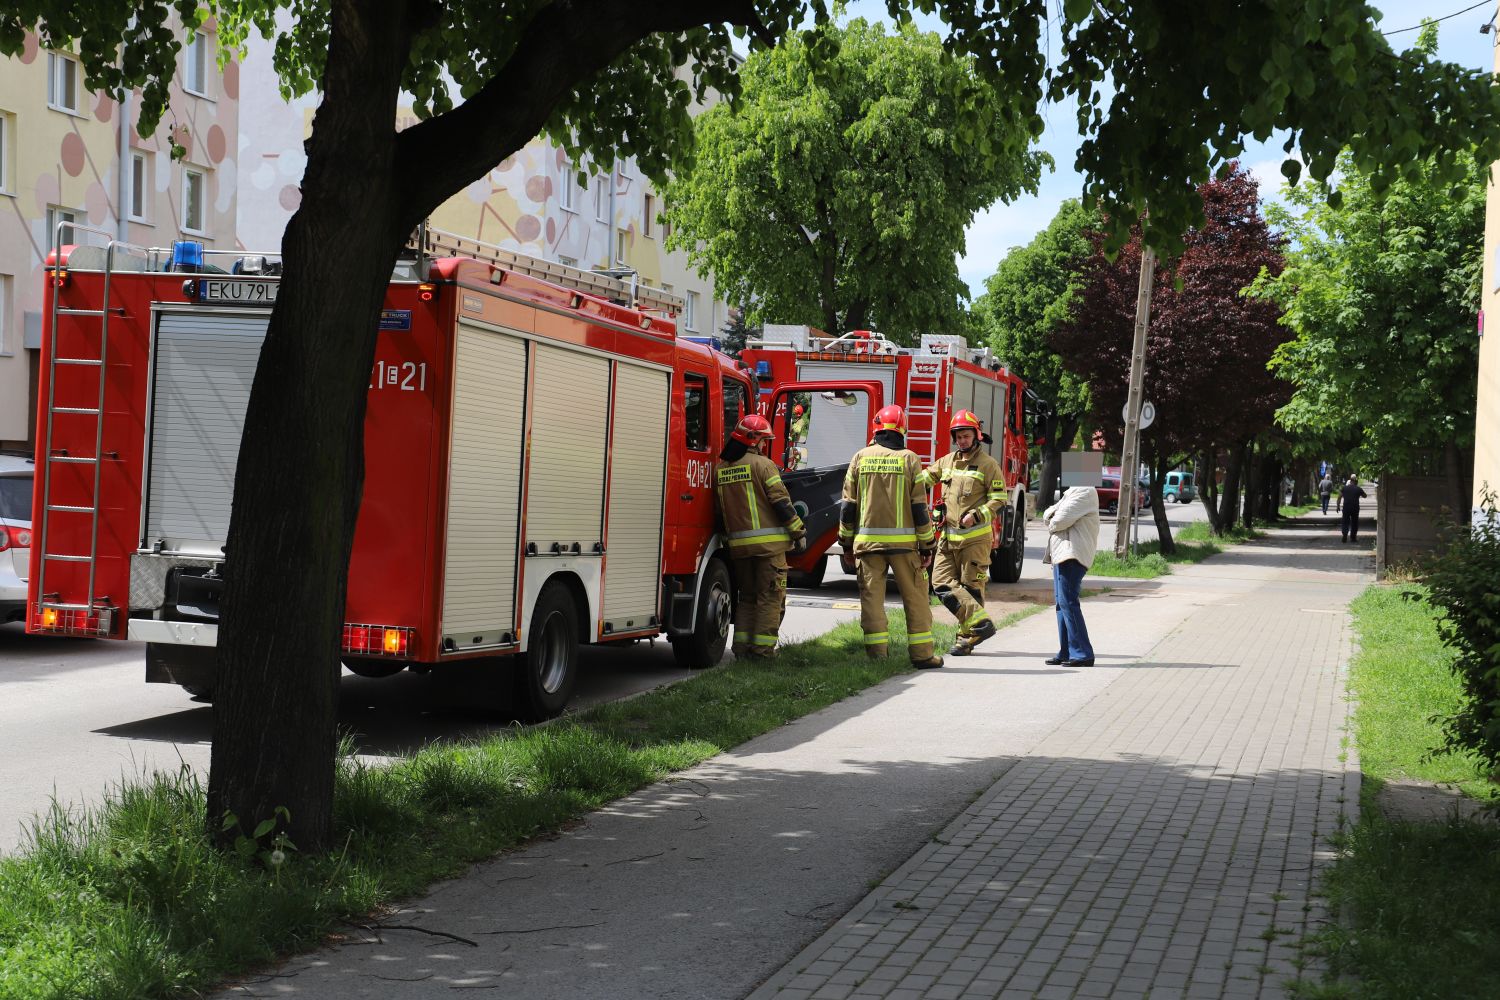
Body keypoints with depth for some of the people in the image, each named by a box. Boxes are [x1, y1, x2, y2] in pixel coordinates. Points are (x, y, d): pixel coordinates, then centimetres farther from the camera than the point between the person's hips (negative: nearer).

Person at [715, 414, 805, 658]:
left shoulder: (721, 469, 9)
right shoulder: (762, 464, -9)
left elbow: (720, 510, 14)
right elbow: (781, 501, -12)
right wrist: (797, 531, -4)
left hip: (738, 544, 6)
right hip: (768, 542, -6)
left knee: (747, 596, 16)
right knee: (770, 597, 0)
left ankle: (742, 645, 12)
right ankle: (763, 648, -3)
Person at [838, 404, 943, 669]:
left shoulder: (860, 458, 3)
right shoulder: (909, 460, -2)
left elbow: (848, 504, 5)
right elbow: (919, 506, -3)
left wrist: (847, 539, 14)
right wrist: (927, 542, 4)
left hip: (867, 539, 2)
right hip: (903, 540, -1)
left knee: (871, 597, 4)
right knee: (915, 597, 5)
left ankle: (876, 654, 2)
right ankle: (921, 654, 5)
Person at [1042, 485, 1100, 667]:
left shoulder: (1085, 492, -11)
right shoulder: (1071, 492, 22)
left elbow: (1062, 519, -19)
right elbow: (1048, 515, 21)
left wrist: (1051, 525, 3)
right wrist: (1050, 515, -2)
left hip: (1072, 554, -11)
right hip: (1061, 553, 11)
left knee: (1067, 601, -13)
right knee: (1061, 602, 11)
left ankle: (1082, 654, -13)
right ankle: (1066, 652, 15)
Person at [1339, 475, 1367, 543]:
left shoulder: (1344, 488, 4)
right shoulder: (1358, 489, 2)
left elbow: (1339, 497, 2)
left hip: (1346, 507, 0)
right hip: (1355, 508, 0)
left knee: (1345, 522, 4)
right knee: (1354, 523, 10)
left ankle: (1344, 537, -7)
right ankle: (1353, 537, 11)